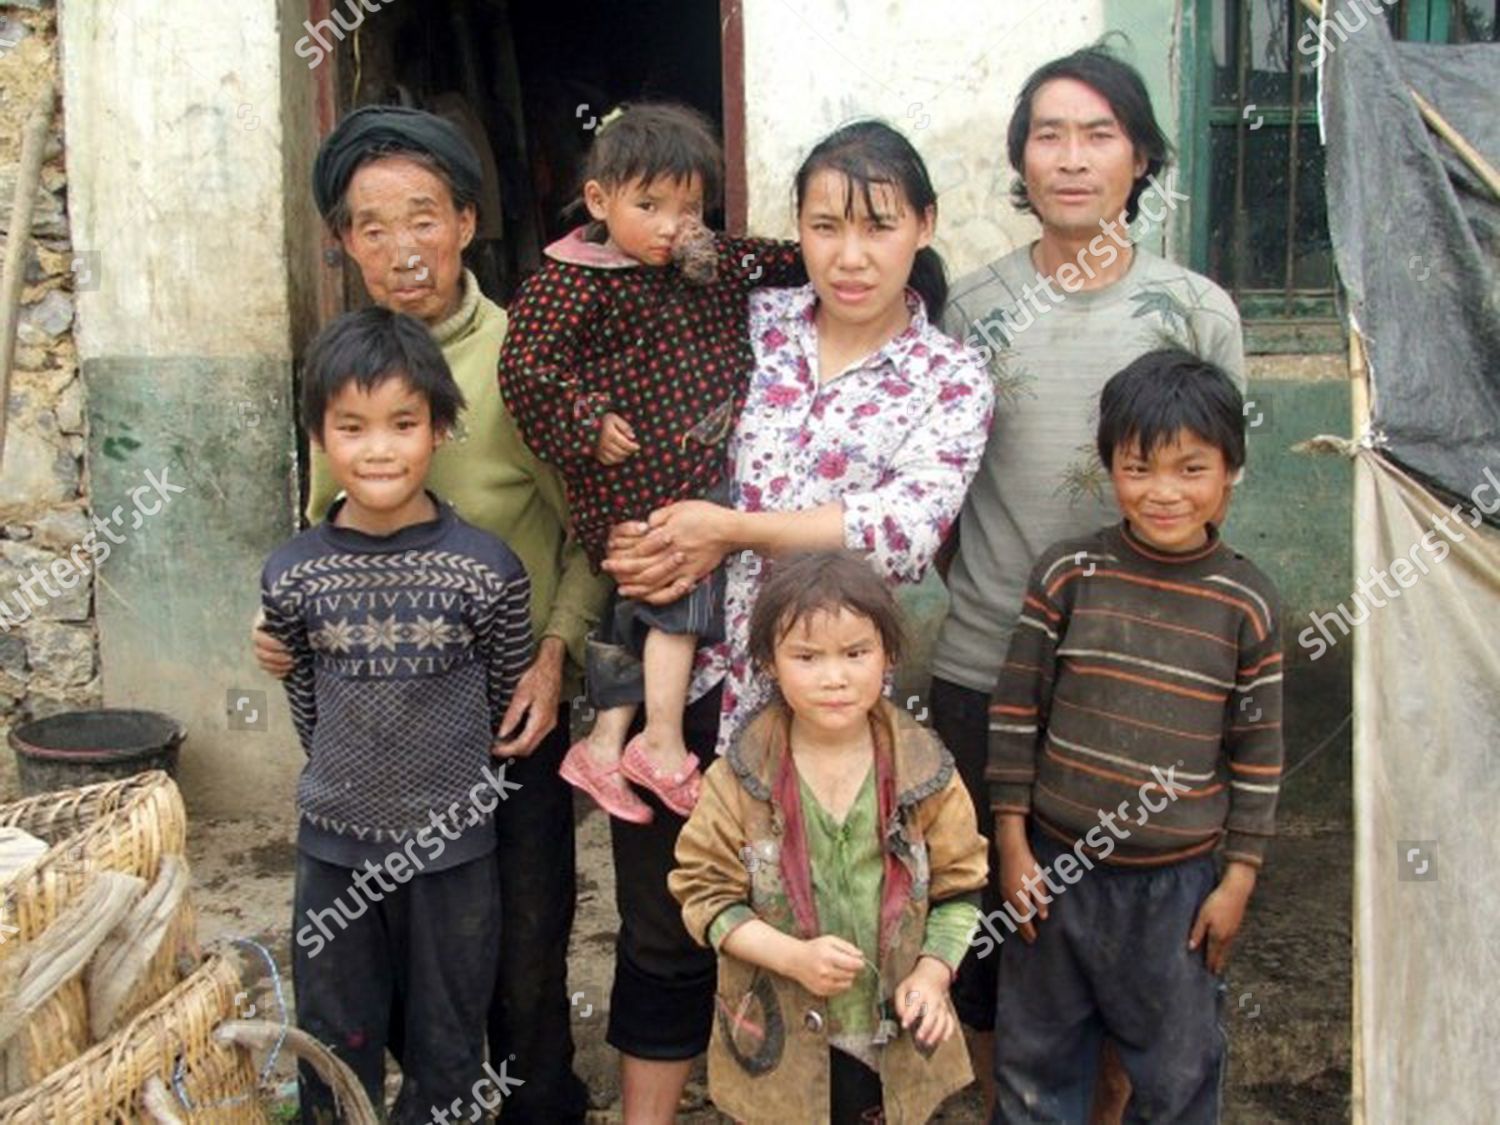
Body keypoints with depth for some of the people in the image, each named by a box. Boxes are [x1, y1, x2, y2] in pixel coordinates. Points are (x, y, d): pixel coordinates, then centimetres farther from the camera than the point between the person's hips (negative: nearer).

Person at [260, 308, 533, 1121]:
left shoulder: (486, 568, -14)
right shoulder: (292, 575, -8)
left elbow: (507, 697, -3)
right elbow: (305, 702, 5)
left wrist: (441, 776, 3)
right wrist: (352, 777, 5)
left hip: (452, 846, -1)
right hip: (333, 843, 2)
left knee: (446, 1052, 17)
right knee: (335, 1051, 19)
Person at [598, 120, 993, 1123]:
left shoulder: (951, 381, -3)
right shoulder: (753, 322, 4)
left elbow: (907, 528, -17)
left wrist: (731, 528, -17)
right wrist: (656, 540, -11)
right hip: (685, 673, 3)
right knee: (661, 930, 14)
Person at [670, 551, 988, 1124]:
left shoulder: (926, 772, -9)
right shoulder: (739, 779, -13)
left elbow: (959, 886, 0)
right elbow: (704, 890, -9)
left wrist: (932, 971, -13)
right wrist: (792, 955, -21)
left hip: (895, 1040, 1)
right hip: (780, 1042, -1)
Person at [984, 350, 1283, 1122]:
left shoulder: (1247, 604, -5)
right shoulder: (1067, 573, -7)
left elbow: (1257, 752, 2)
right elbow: (1017, 710, -2)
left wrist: (1238, 878, 2)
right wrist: (1012, 841, -3)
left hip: (1177, 882, 0)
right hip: (1056, 864, 0)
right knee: (1036, 1059, 15)